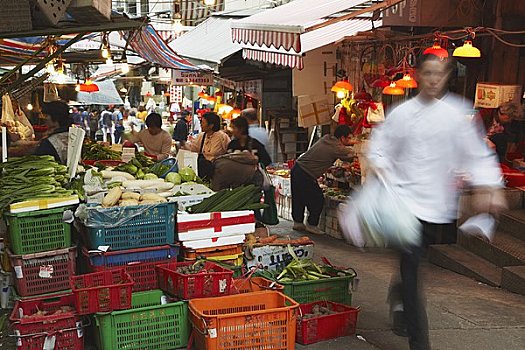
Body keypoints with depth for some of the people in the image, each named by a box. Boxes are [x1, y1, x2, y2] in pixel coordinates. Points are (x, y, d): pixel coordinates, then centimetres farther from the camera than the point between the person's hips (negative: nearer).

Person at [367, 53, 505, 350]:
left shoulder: (456, 115, 2)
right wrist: (382, 175, -13)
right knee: (411, 267, -7)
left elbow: (478, 155, 2)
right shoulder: (402, 113, 1)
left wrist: (494, 190, -10)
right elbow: (379, 148, 5)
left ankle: (400, 293, 47)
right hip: (407, 200, -2)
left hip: (438, 204, 2)